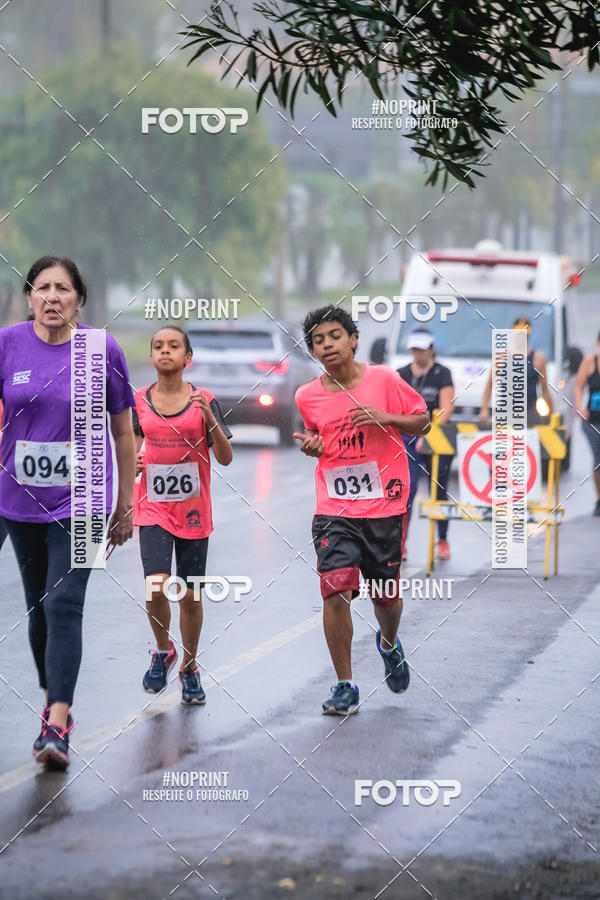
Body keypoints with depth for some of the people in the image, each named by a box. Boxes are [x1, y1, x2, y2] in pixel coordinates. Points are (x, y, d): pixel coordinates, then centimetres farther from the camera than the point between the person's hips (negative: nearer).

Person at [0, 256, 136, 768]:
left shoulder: (103, 351, -4)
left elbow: (123, 433, 3)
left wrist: (126, 505, 6)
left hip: (80, 501, -3)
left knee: (64, 606, -14)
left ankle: (57, 727, -19)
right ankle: (53, 703, 30)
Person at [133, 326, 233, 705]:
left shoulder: (203, 401, -3)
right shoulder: (139, 401, 2)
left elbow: (226, 458, -6)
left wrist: (210, 418, -21)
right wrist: (134, 461, -6)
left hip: (193, 512, 0)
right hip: (153, 509, 0)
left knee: (191, 596, 6)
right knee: (156, 588, -16)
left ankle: (189, 668, 26)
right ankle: (163, 650, 11)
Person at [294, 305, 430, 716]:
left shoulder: (384, 380, -5)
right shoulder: (307, 397, 2)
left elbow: (423, 422, 3)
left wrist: (384, 417, -14)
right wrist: (312, 446, -3)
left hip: (385, 507, 0)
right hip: (334, 510, 1)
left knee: (387, 596, 10)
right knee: (336, 591, -16)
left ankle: (389, 643, 46)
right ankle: (345, 686, -5)